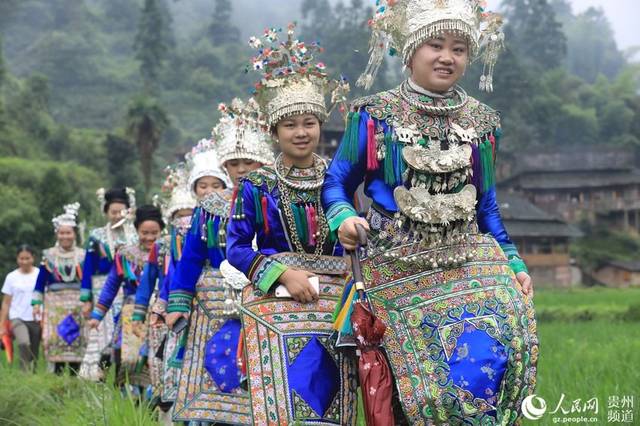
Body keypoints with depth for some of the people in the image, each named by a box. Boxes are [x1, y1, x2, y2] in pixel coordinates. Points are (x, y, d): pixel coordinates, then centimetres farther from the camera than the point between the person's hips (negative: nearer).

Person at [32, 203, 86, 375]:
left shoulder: (83, 255, 6)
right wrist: (37, 303, 2)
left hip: (77, 305, 0)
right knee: (56, 338, -7)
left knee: (77, 340, -3)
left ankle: (75, 375, 3)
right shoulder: (49, 255, 7)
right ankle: (58, 374, -2)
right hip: (55, 304, 0)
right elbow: (40, 281, 8)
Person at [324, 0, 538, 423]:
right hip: (400, 267, -2)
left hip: (470, 258, 3)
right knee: (424, 372, -6)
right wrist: (343, 218, -17)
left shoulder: (482, 120, 9)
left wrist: (514, 262, 9)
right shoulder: (375, 114, 0)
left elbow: (487, 205, 16)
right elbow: (336, 183, 4)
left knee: (488, 355, -15)